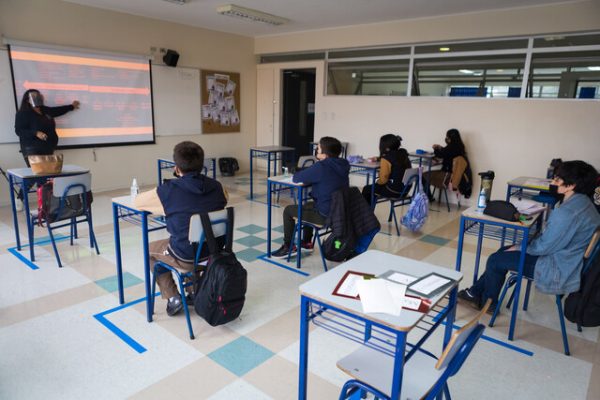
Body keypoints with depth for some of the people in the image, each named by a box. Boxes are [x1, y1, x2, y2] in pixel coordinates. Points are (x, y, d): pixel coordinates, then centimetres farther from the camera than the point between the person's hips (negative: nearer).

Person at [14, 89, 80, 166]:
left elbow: (57, 110, 35)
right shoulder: (23, 113, -2)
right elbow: (19, 130, -9)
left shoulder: (45, 110, 17)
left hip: (48, 149, 7)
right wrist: (36, 133, -23)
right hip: (32, 150, -7)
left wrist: (71, 106, 47)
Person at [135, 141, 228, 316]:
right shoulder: (216, 186, -7)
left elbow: (137, 201, -2)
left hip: (186, 258, -4)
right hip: (214, 251, 5)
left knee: (150, 249, 25)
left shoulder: (169, 191, -18)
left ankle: (173, 298, 21)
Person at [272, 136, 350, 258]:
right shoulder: (342, 165, 3)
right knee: (308, 205, 34)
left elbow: (296, 178, -13)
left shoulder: (321, 167, -22)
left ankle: (288, 247, 22)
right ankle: (307, 242, 42)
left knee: (288, 210, 10)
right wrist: (308, 175, 6)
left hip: (326, 215, -8)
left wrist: (303, 174, 8)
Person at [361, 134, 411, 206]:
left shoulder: (386, 159, -18)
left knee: (367, 189, 12)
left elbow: (383, 180, -19)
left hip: (394, 191, -8)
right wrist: (378, 158, 20)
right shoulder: (402, 154, 6)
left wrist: (376, 183, 3)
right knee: (373, 187, 28)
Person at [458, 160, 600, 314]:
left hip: (559, 271, -10)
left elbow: (544, 246, -23)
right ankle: (475, 293, 23)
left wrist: (518, 247, -5)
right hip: (566, 261, 10)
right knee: (503, 252, 15)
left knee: (495, 260, -1)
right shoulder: (583, 202, 2)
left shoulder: (567, 212, -30)